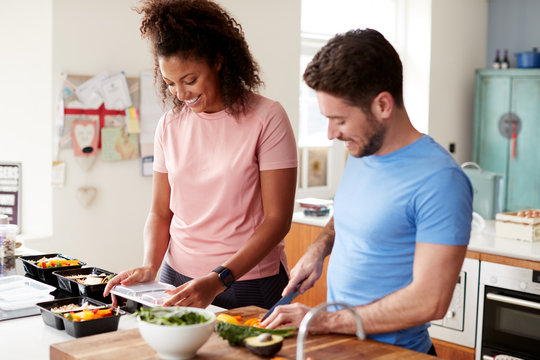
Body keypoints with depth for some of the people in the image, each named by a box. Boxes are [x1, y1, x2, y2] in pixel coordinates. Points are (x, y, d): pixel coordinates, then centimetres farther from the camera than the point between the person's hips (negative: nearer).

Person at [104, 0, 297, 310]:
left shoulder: (266, 118, -10)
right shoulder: (170, 125, 4)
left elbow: (278, 218, -13)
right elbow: (160, 212, 10)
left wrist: (219, 280, -21)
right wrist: (150, 266, -9)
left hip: (250, 285, -4)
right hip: (179, 279, 4)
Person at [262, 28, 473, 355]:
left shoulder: (441, 180, -19)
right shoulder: (361, 154, 5)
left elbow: (430, 302, -22)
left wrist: (323, 321, -18)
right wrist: (319, 248, 5)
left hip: (392, 350, -7)